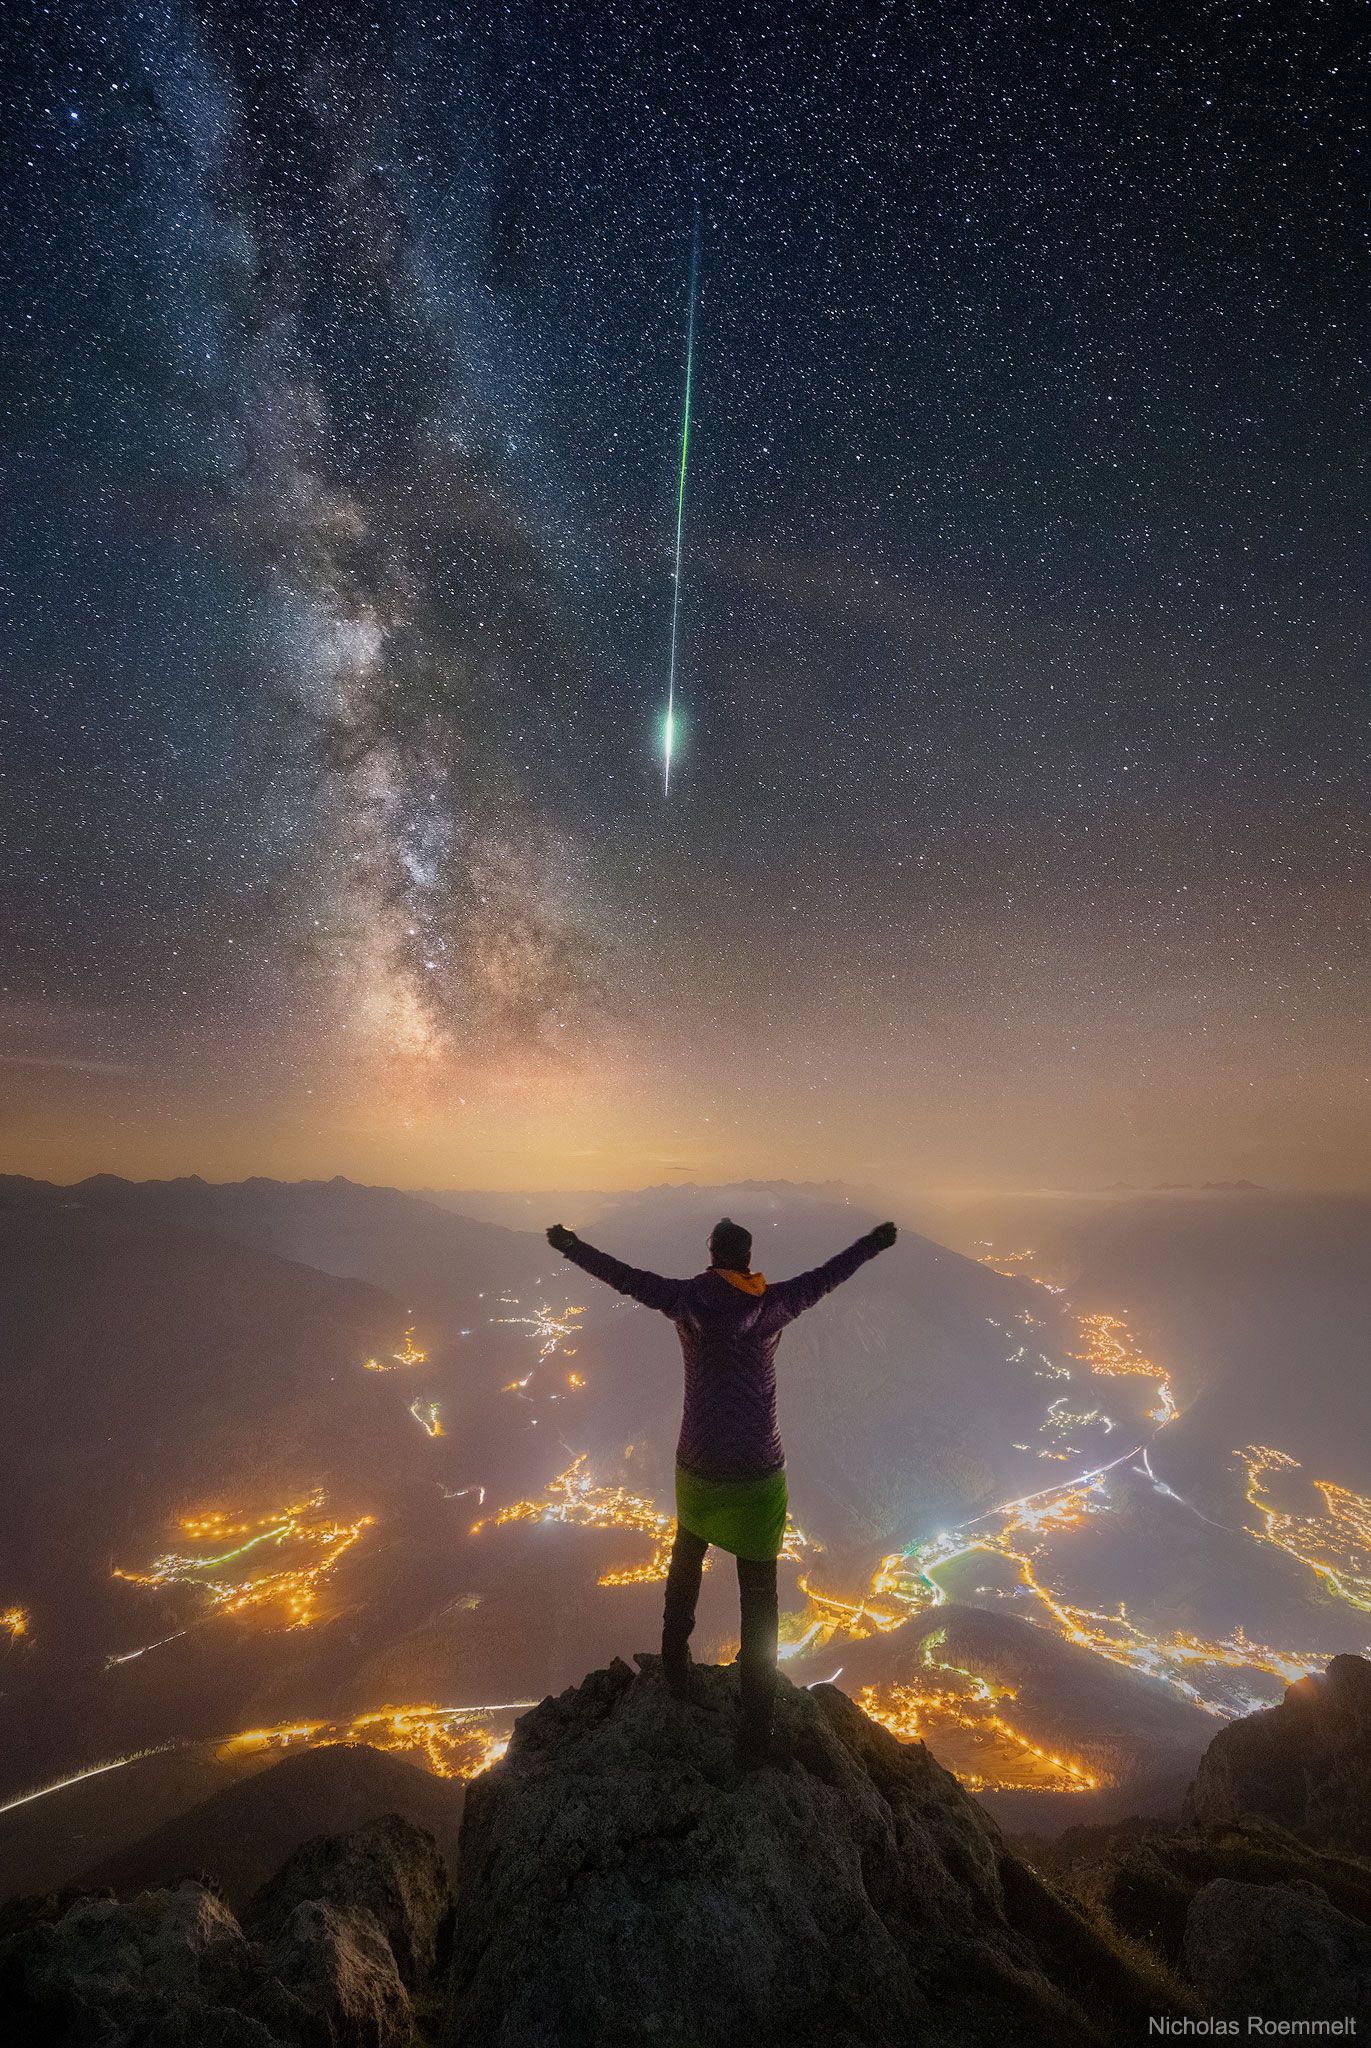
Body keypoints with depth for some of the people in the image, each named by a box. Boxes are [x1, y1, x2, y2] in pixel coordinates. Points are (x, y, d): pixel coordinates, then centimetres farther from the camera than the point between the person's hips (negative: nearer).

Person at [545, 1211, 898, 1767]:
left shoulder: (686, 1301, -10)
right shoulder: (770, 1305, -13)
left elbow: (625, 1276, 0)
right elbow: (826, 1277, 0)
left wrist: (571, 1246, 13)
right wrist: (874, 1242, 15)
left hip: (697, 1467, 2)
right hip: (757, 1476, -2)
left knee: (686, 1558, 32)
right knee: (758, 1602, 12)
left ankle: (675, 1664, 46)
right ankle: (755, 1732, 17)